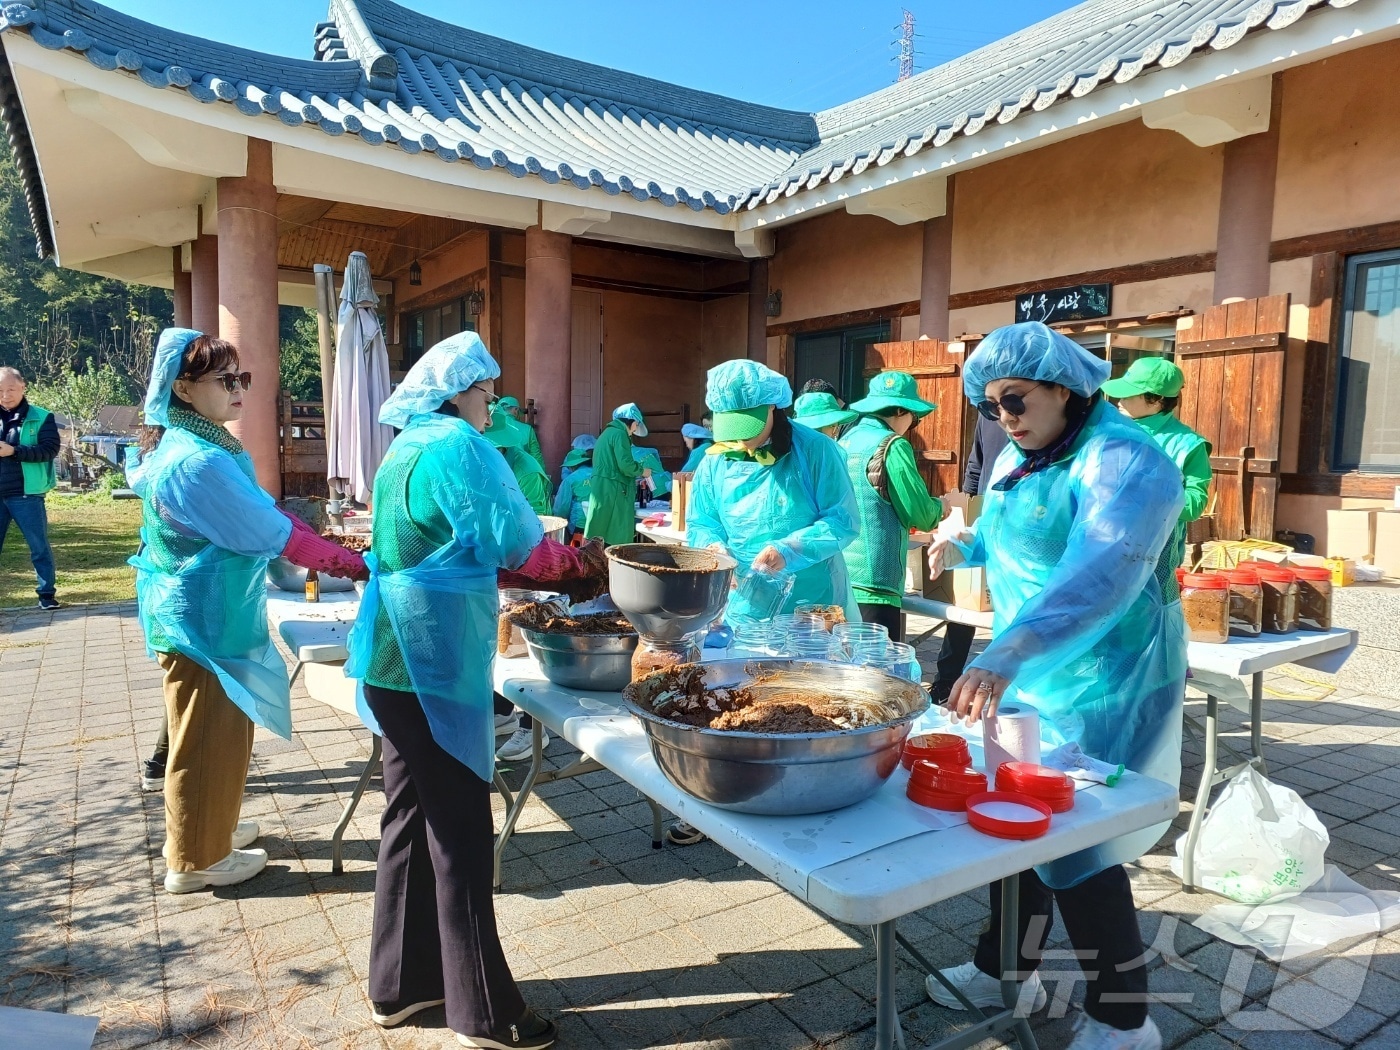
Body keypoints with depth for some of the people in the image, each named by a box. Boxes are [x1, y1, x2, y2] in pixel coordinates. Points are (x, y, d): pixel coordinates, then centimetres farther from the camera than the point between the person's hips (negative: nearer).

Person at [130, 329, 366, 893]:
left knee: (217, 731, 23)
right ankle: (195, 860, 22)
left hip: (205, 610, 10)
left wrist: (335, 550, 4)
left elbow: (260, 519, 11)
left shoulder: (185, 445, 8)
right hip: (204, 617, -10)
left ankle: (204, 829, 41)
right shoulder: (199, 461, -25)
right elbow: (276, 534, -24)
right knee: (208, 736, 5)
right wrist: (355, 565, -16)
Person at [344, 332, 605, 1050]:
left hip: (395, 661, 10)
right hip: (436, 661, -9)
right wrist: (581, 565, 4)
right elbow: (515, 545, -13)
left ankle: (399, 984, 31)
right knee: (459, 832, 0)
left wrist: (551, 571, 15)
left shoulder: (404, 450, 15)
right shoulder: (458, 446, -13)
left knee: (412, 818, 17)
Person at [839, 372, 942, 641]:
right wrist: (941, 507, 10)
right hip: (874, 585, -8)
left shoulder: (846, 441, 11)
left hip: (839, 579, 8)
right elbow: (921, 516, -9)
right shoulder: (892, 446, -11)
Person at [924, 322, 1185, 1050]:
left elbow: (1103, 573, -39)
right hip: (1026, 671, 8)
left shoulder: (1123, 461, -22)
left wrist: (1006, 655, -51)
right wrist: (964, 544, 7)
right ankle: (1005, 969, 37)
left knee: (1075, 843, 0)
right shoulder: (1017, 457, 6)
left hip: (1100, 683, -8)